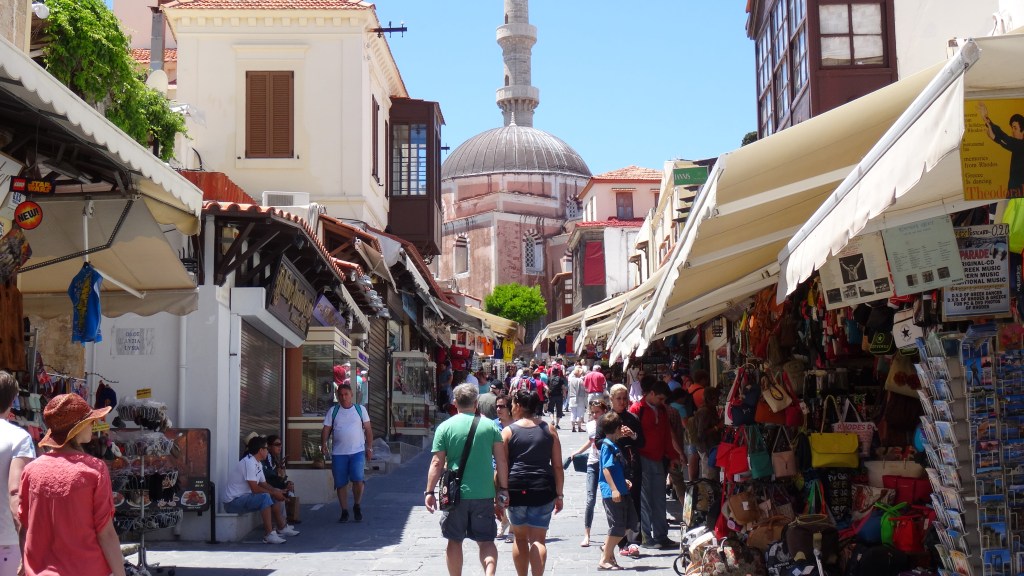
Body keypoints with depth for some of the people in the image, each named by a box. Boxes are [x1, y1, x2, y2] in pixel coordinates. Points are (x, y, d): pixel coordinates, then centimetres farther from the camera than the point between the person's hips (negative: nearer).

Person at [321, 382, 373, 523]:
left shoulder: (360, 409, 7)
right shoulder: (332, 411, 8)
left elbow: (368, 430, 8)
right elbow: (326, 429, 3)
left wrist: (369, 448, 2)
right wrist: (323, 444, -14)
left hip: (358, 452, -1)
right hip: (338, 453, 1)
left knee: (358, 480, -15)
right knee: (341, 484, 3)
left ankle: (357, 506, 8)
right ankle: (344, 511, 15)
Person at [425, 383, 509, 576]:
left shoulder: (445, 427, -2)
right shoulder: (490, 426, 1)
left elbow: (437, 463, -5)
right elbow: (501, 462, -1)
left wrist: (429, 491, 2)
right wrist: (503, 492, 6)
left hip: (455, 494, -1)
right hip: (484, 494, 1)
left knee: (454, 540, 14)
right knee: (486, 540, 8)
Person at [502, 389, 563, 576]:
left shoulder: (508, 431, 1)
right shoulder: (549, 430, 6)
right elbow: (557, 466, 6)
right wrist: (559, 494, 12)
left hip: (516, 489, -1)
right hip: (543, 489, 1)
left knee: (520, 537, 15)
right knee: (538, 539, 3)